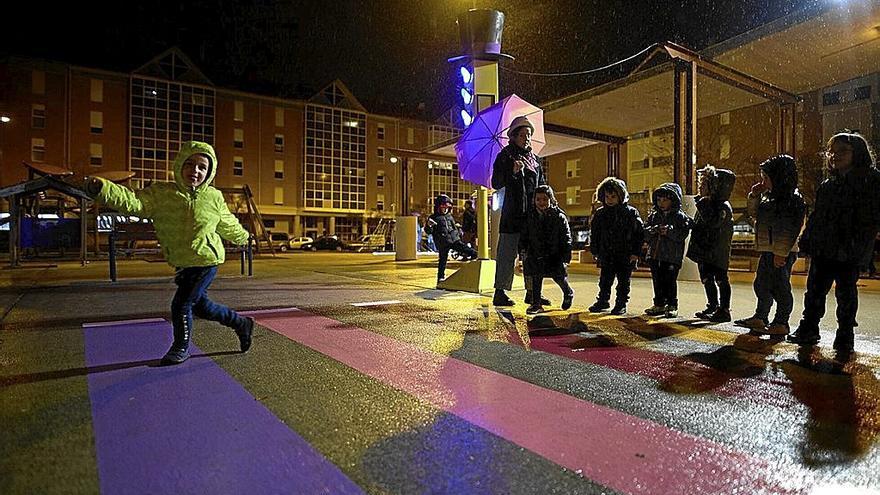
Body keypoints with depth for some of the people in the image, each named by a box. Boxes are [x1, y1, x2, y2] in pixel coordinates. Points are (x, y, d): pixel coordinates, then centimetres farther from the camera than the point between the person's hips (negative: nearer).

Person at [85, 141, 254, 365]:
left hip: (206, 261, -4)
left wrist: (244, 237, 29)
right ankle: (241, 323, 39)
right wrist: (102, 189, -43)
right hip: (182, 264, 4)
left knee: (181, 305, -5)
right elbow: (133, 202, -25)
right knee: (200, 306, 16)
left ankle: (181, 347, 21)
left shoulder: (214, 197, -5)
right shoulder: (161, 193, -7)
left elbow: (228, 225, 14)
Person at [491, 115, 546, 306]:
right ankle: (500, 293, 1)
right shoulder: (505, 156, 0)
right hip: (512, 213, -6)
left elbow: (542, 183, 25)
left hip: (532, 213, 6)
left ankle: (531, 292, 17)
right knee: (507, 253, -5)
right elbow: (495, 184, -8)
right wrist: (512, 172, -22)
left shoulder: (533, 158, 18)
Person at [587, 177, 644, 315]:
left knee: (623, 282, 8)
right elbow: (594, 234, 10)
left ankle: (621, 304, 21)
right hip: (606, 255, 2)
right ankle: (603, 301, 25)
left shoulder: (631, 212, -5)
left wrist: (636, 253, -8)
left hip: (626, 256, -2)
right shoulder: (600, 214, 3)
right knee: (605, 281, 9)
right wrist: (595, 251, 5)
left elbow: (639, 234, -3)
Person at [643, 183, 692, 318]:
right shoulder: (653, 215, 12)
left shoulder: (680, 216, -1)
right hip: (655, 254, 5)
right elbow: (644, 232, 7)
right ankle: (659, 304, 22)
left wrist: (670, 231, -25)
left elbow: (682, 234, -12)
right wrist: (651, 231, -13)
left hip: (672, 255, -5)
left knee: (670, 281, -3)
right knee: (657, 281, 11)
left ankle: (672, 306, 9)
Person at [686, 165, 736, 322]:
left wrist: (702, 203, -25)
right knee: (706, 279, 15)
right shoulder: (705, 203, 11)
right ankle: (712, 306, 27)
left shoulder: (723, 206, -15)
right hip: (704, 250, 9)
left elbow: (713, 222, -31)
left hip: (717, 252, -9)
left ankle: (724, 310, 8)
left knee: (721, 280, -1)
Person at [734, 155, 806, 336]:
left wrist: (781, 253, -23)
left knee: (780, 287, -2)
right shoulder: (771, 197, 14)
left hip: (782, 252, -9)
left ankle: (781, 324, 8)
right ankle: (760, 318, 29)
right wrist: (754, 196, 9)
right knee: (761, 285, 17)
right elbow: (754, 214, 24)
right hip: (768, 251, 9)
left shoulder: (792, 199, -13)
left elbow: (790, 229, -19)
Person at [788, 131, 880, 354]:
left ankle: (845, 337, 18)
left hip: (849, 253, -5)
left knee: (846, 294, 5)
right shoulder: (827, 185, 13)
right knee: (815, 291, 8)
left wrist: (859, 245, -18)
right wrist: (806, 241, 7)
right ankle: (808, 330, 17)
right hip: (822, 250, 5)